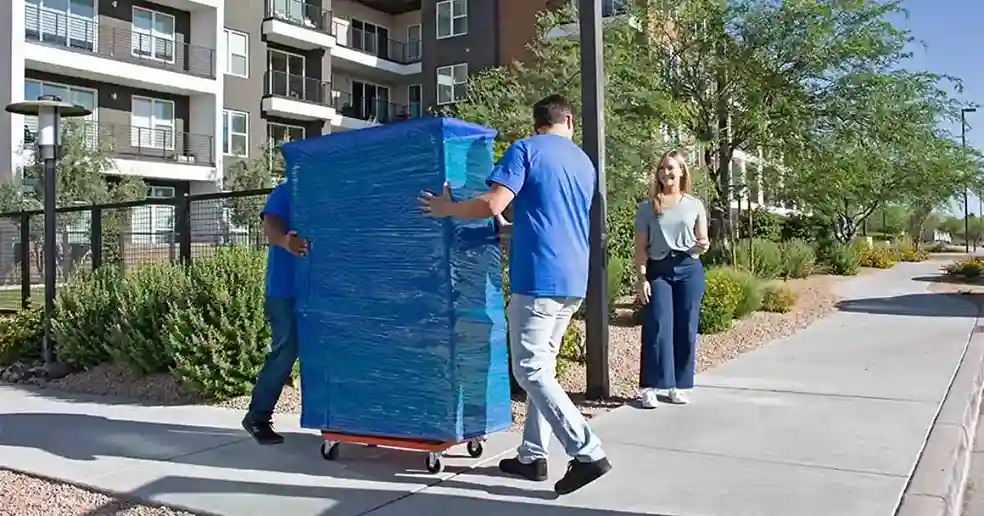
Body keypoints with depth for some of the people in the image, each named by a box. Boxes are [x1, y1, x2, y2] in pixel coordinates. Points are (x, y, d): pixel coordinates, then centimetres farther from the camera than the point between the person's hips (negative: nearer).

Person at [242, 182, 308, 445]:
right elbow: (270, 226, -20)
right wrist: (285, 242, -42)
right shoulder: (284, 192, -4)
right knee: (285, 353, -6)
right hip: (286, 291, -5)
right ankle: (257, 416, 7)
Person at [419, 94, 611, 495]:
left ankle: (588, 453, -8)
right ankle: (532, 456, 18)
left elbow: (492, 205, -15)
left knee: (530, 370, -4)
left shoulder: (525, 150, -4)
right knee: (542, 367, 14)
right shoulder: (585, 163, 18)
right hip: (573, 278, 8)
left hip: (539, 277, -8)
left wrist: (447, 209, 2)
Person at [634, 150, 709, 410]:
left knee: (686, 328, 4)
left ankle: (679, 385, 14)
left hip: (689, 269, 2)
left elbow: (702, 242, 11)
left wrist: (703, 245, -13)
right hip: (658, 270, -2)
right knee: (657, 327, -8)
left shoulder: (695, 205, 9)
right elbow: (641, 247, 2)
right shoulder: (647, 207, 5)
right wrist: (642, 278, -6)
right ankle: (651, 387, -5)